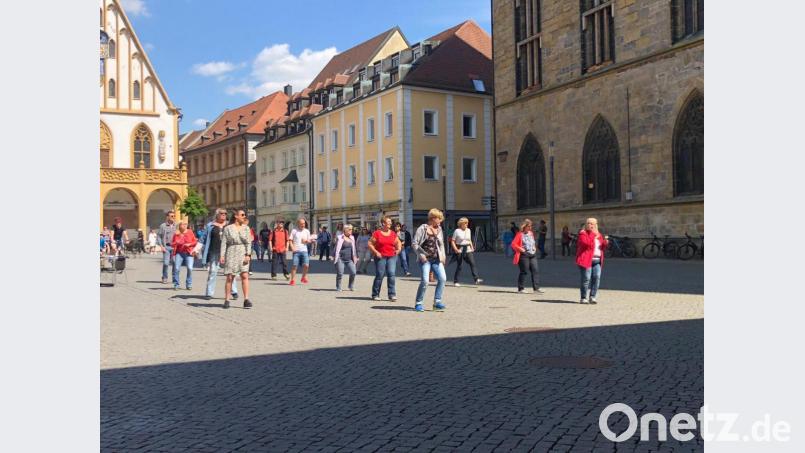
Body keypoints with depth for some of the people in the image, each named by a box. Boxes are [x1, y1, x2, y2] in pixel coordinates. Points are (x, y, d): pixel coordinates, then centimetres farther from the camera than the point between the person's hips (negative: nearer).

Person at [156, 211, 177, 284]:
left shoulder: (176, 226, 9)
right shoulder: (163, 226, 3)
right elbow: (159, 236, 4)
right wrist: (161, 246, -5)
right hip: (166, 247, -2)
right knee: (165, 263, -8)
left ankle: (175, 278, 12)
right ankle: (164, 278, 8)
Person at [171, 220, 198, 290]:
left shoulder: (190, 232, 4)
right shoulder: (176, 234, 5)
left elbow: (195, 241, 7)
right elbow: (172, 244, 9)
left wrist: (189, 244, -11)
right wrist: (175, 243, -12)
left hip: (188, 253, -1)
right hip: (179, 253, 1)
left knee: (190, 268, -13)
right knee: (176, 268, -9)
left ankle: (189, 284, 1)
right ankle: (176, 284, 5)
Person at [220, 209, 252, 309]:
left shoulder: (246, 228, 8)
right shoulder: (228, 228, 3)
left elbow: (248, 242, 3)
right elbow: (224, 242, 1)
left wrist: (248, 255, -8)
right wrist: (222, 255, -8)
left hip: (243, 254, 2)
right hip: (231, 254, -1)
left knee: (245, 276, -8)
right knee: (230, 277, -1)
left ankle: (246, 299, -7)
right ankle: (226, 300, 6)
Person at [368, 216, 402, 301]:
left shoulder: (393, 233, 11)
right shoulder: (377, 233, -1)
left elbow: (398, 242, 24)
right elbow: (370, 244, -1)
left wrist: (398, 249, 4)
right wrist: (376, 252, -12)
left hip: (392, 257, 3)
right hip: (380, 257, -3)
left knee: (392, 274, -9)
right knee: (380, 275, -2)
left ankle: (392, 294, -4)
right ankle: (375, 294, 12)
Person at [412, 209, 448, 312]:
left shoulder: (438, 229, 13)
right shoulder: (422, 228, -4)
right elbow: (414, 243, -5)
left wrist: (442, 256, 8)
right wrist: (421, 255, -12)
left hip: (437, 259, 5)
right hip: (425, 260, -5)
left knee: (442, 278, -10)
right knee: (424, 281, -12)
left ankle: (437, 301, 1)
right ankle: (418, 303, 3)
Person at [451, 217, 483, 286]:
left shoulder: (468, 230, 12)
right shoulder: (457, 231, -5)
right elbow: (452, 241, -5)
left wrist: (472, 247, 9)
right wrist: (456, 249, -16)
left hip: (468, 249, 5)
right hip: (460, 250, -5)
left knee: (472, 263, -8)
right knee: (459, 266, -2)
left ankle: (476, 279, -12)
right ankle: (455, 281, 8)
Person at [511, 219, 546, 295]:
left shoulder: (531, 233, 15)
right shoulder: (520, 234, -5)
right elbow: (513, 244, -9)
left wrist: (534, 248, 13)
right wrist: (520, 249, -16)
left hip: (532, 254, 7)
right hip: (524, 255, -7)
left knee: (535, 270, 0)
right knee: (524, 271, -2)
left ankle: (536, 288, 3)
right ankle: (521, 288, 8)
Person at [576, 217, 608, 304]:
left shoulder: (598, 234, 20)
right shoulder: (583, 234, -2)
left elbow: (602, 247, 20)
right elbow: (587, 244, -19)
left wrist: (605, 242, 0)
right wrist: (593, 235, -16)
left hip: (597, 261, 6)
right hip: (586, 260, -6)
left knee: (597, 277, -5)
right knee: (586, 278, -8)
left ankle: (592, 297, 0)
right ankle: (583, 298, 0)